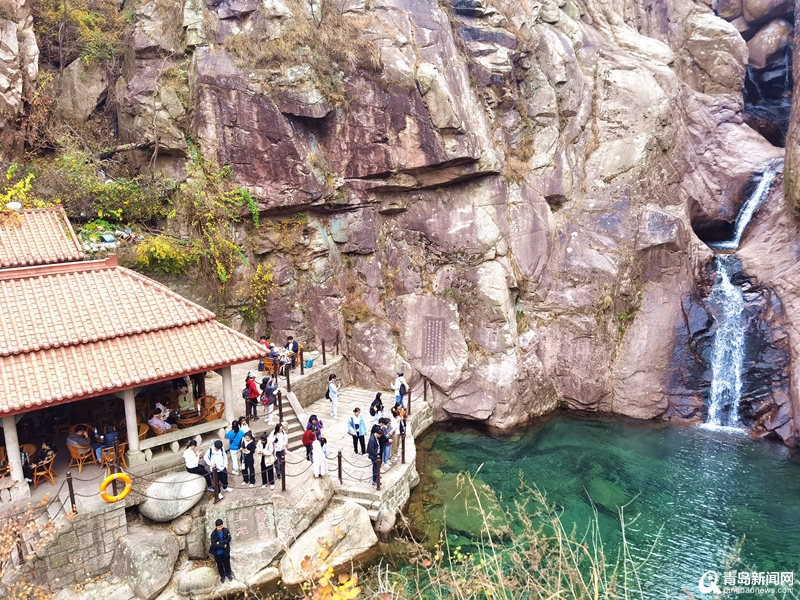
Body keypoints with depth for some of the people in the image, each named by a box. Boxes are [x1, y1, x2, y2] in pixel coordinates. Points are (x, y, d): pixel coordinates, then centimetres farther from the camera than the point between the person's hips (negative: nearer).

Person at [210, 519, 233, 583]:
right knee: (219, 564, 16)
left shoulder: (226, 530, -15)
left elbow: (229, 539, -20)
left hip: (225, 551, 2)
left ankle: (228, 574, 43)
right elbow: (213, 544, -23)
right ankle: (222, 576, 39)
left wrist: (220, 543, -25)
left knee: (227, 563, 19)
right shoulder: (213, 534, -21)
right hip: (217, 552, -2)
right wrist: (223, 546, -21)